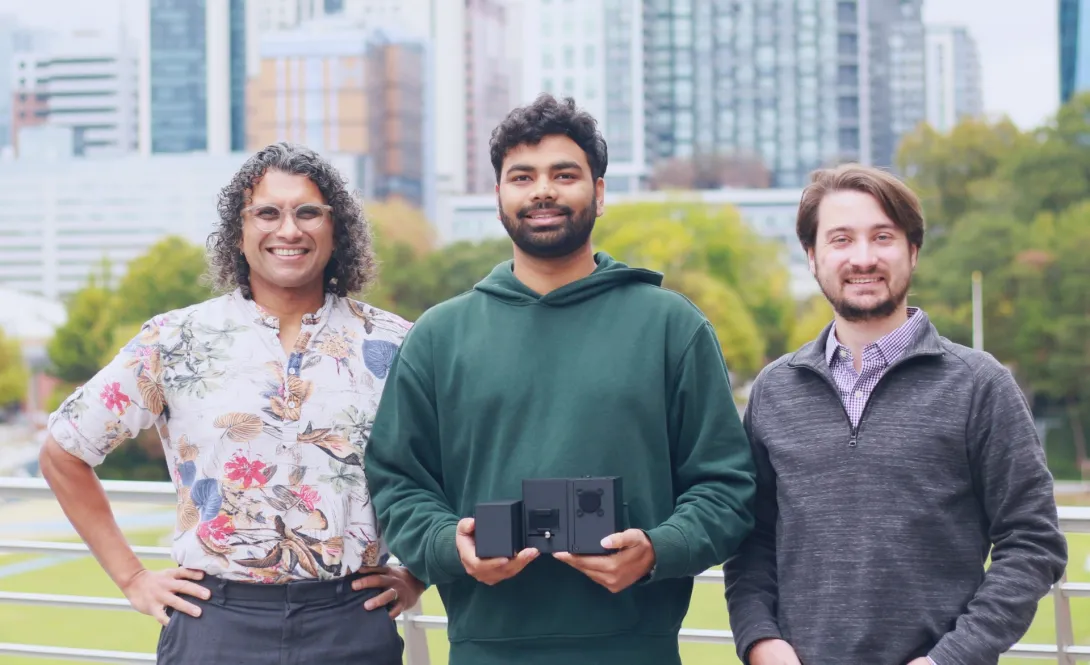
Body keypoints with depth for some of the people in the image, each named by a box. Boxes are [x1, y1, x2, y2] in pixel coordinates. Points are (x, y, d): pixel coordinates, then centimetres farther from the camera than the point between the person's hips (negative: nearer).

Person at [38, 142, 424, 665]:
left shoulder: (390, 346, 2)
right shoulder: (175, 342, 1)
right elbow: (63, 453, 7)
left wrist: (417, 574, 3)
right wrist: (132, 578, 4)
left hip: (353, 622, 1)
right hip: (215, 623, 0)